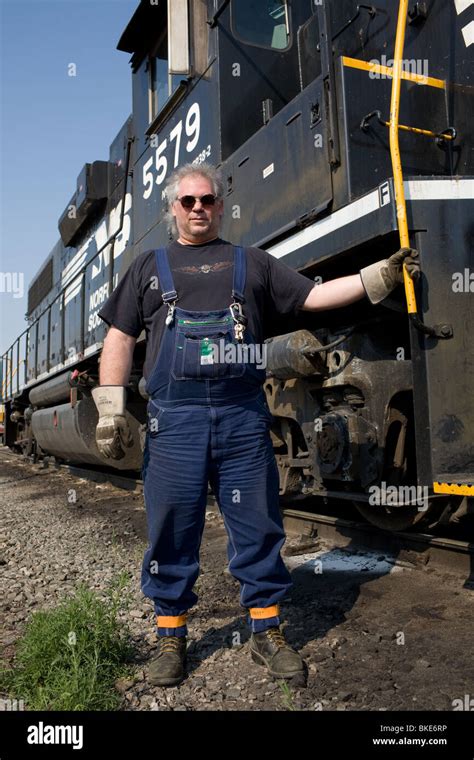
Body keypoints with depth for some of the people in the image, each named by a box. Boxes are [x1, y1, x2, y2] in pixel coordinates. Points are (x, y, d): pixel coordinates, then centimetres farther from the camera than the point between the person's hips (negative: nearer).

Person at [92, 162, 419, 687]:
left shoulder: (252, 263, 18)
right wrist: (111, 411, 3)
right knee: (171, 532, 4)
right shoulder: (149, 266, 17)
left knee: (258, 526, 5)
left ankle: (267, 631, 22)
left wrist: (380, 275, 4)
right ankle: (171, 638, 22)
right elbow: (119, 339, 12)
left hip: (244, 417, 1)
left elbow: (314, 296, 13)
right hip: (174, 419, 0)